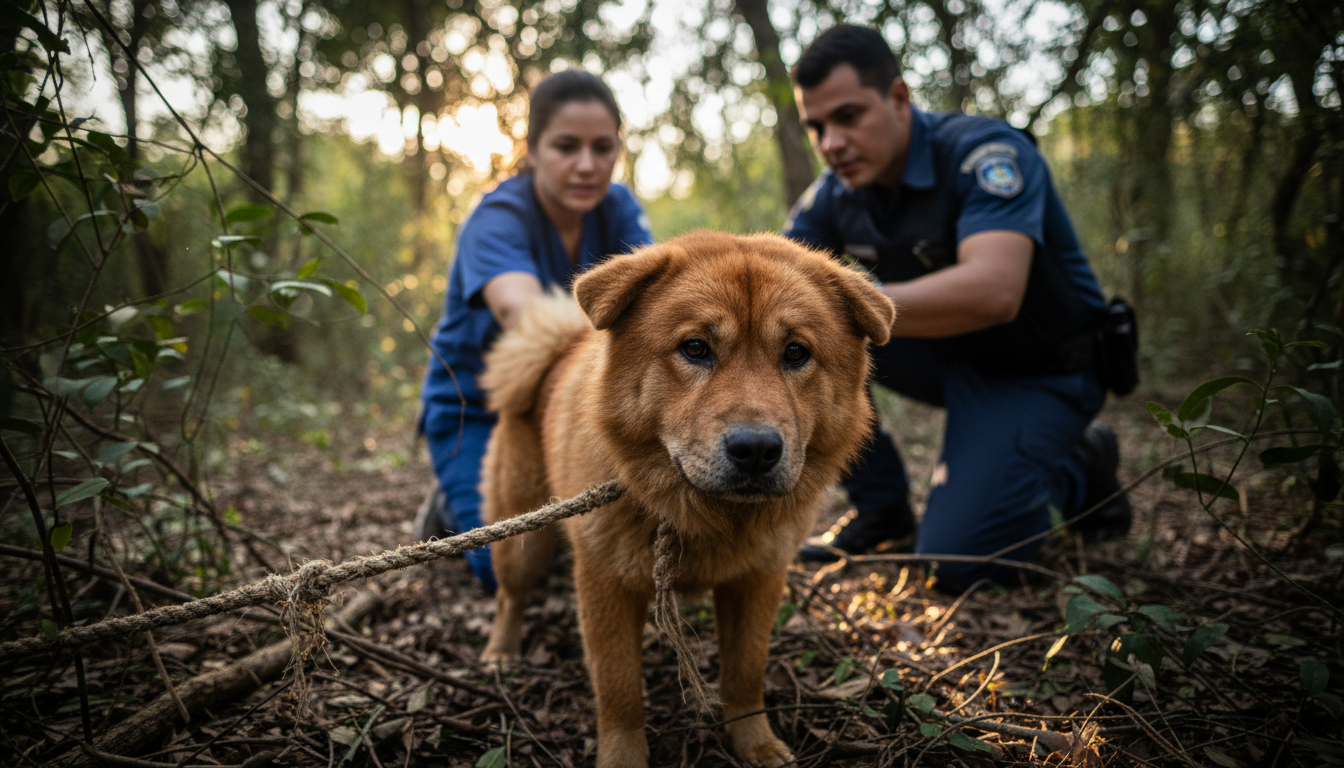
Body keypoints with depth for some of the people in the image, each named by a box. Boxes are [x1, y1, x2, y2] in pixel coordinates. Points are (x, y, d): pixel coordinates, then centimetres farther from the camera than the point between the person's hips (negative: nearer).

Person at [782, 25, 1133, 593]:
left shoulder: (984, 151, -26)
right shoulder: (835, 195, -7)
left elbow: (993, 293, -42)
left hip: (1040, 372, -6)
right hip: (945, 356, 6)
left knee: (955, 562, -20)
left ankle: (1081, 469, 9)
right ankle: (880, 505, 0)